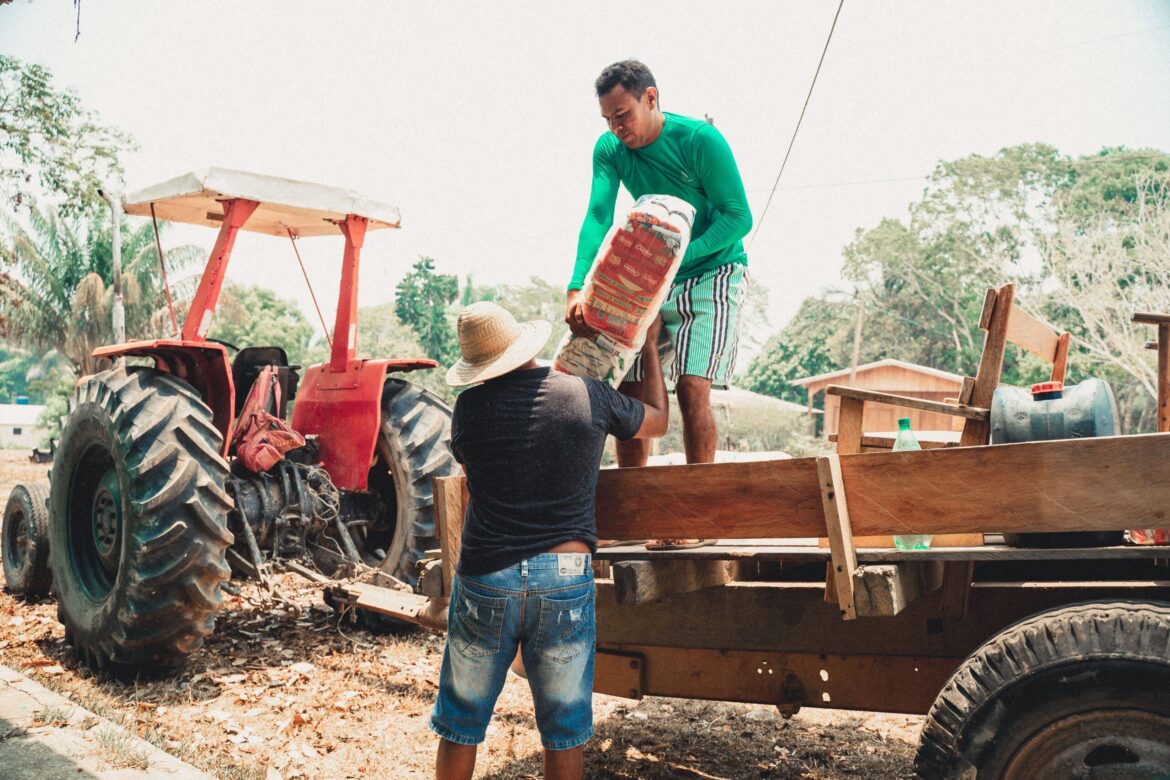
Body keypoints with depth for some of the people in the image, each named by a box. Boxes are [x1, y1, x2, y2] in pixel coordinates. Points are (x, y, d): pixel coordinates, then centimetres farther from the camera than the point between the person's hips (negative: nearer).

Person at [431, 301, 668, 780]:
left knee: (461, 722, 16)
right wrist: (649, 346, 28)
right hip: (566, 578, 0)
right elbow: (657, 421, 16)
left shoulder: (471, 405, -4)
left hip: (485, 578, 0)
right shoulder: (589, 396, -3)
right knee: (564, 726, 14)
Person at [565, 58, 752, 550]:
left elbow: (738, 216, -16)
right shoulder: (609, 150, -4)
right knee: (629, 388, -2)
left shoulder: (700, 140, -17)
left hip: (712, 272, -5)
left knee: (691, 384, -18)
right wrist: (578, 288, -32)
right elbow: (597, 218, -17)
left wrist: (676, 257, -28)